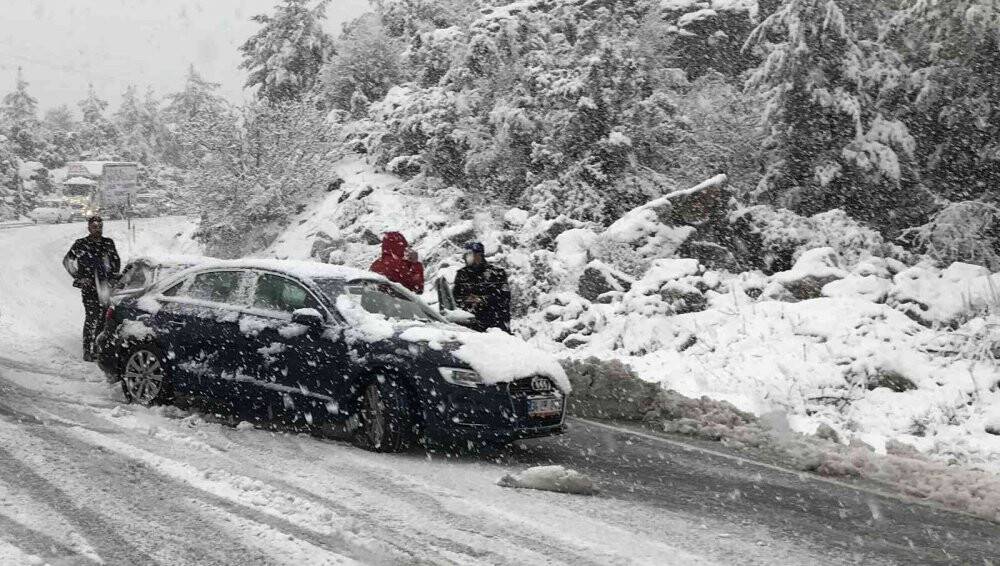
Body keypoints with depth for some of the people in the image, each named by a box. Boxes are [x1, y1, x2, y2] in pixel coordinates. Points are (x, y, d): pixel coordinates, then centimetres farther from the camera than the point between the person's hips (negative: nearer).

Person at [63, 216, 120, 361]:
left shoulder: (108, 243, 11)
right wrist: (79, 277, -3)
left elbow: (116, 261, 22)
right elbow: (67, 261, 4)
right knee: (91, 317, -9)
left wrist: (113, 276, 9)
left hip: (106, 285, 4)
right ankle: (87, 350, -5)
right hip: (89, 286, -4)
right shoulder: (81, 244, 0)